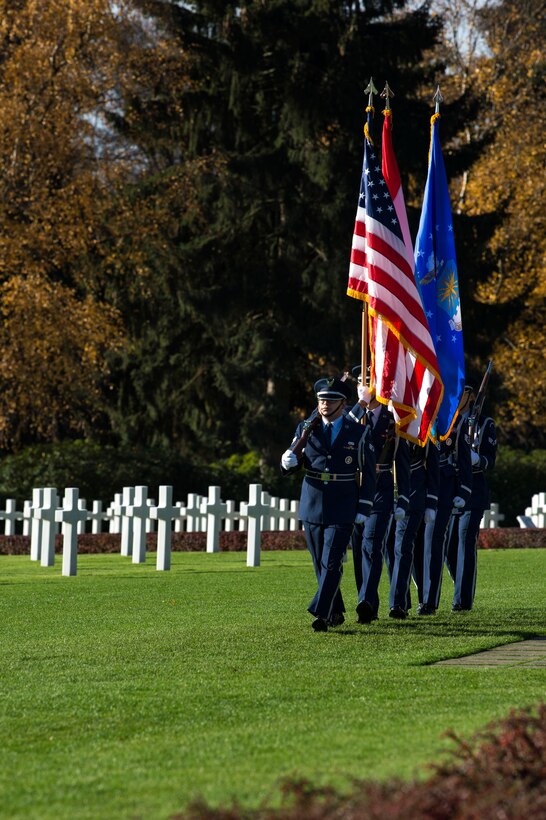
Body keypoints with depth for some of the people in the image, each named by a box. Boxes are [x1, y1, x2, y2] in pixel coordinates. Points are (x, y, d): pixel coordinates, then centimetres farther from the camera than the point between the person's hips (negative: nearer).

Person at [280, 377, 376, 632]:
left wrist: (362, 511, -4)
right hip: (312, 507, 3)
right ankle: (335, 612, 24)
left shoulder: (359, 433, 0)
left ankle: (321, 614, -15)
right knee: (320, 564, 10)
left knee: (331, 563, -12)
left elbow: (369, 475, 2)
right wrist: (300, 443, -17)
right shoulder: (306, 429, 6)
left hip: (342, 511, -3)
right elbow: (287, 466, 3)